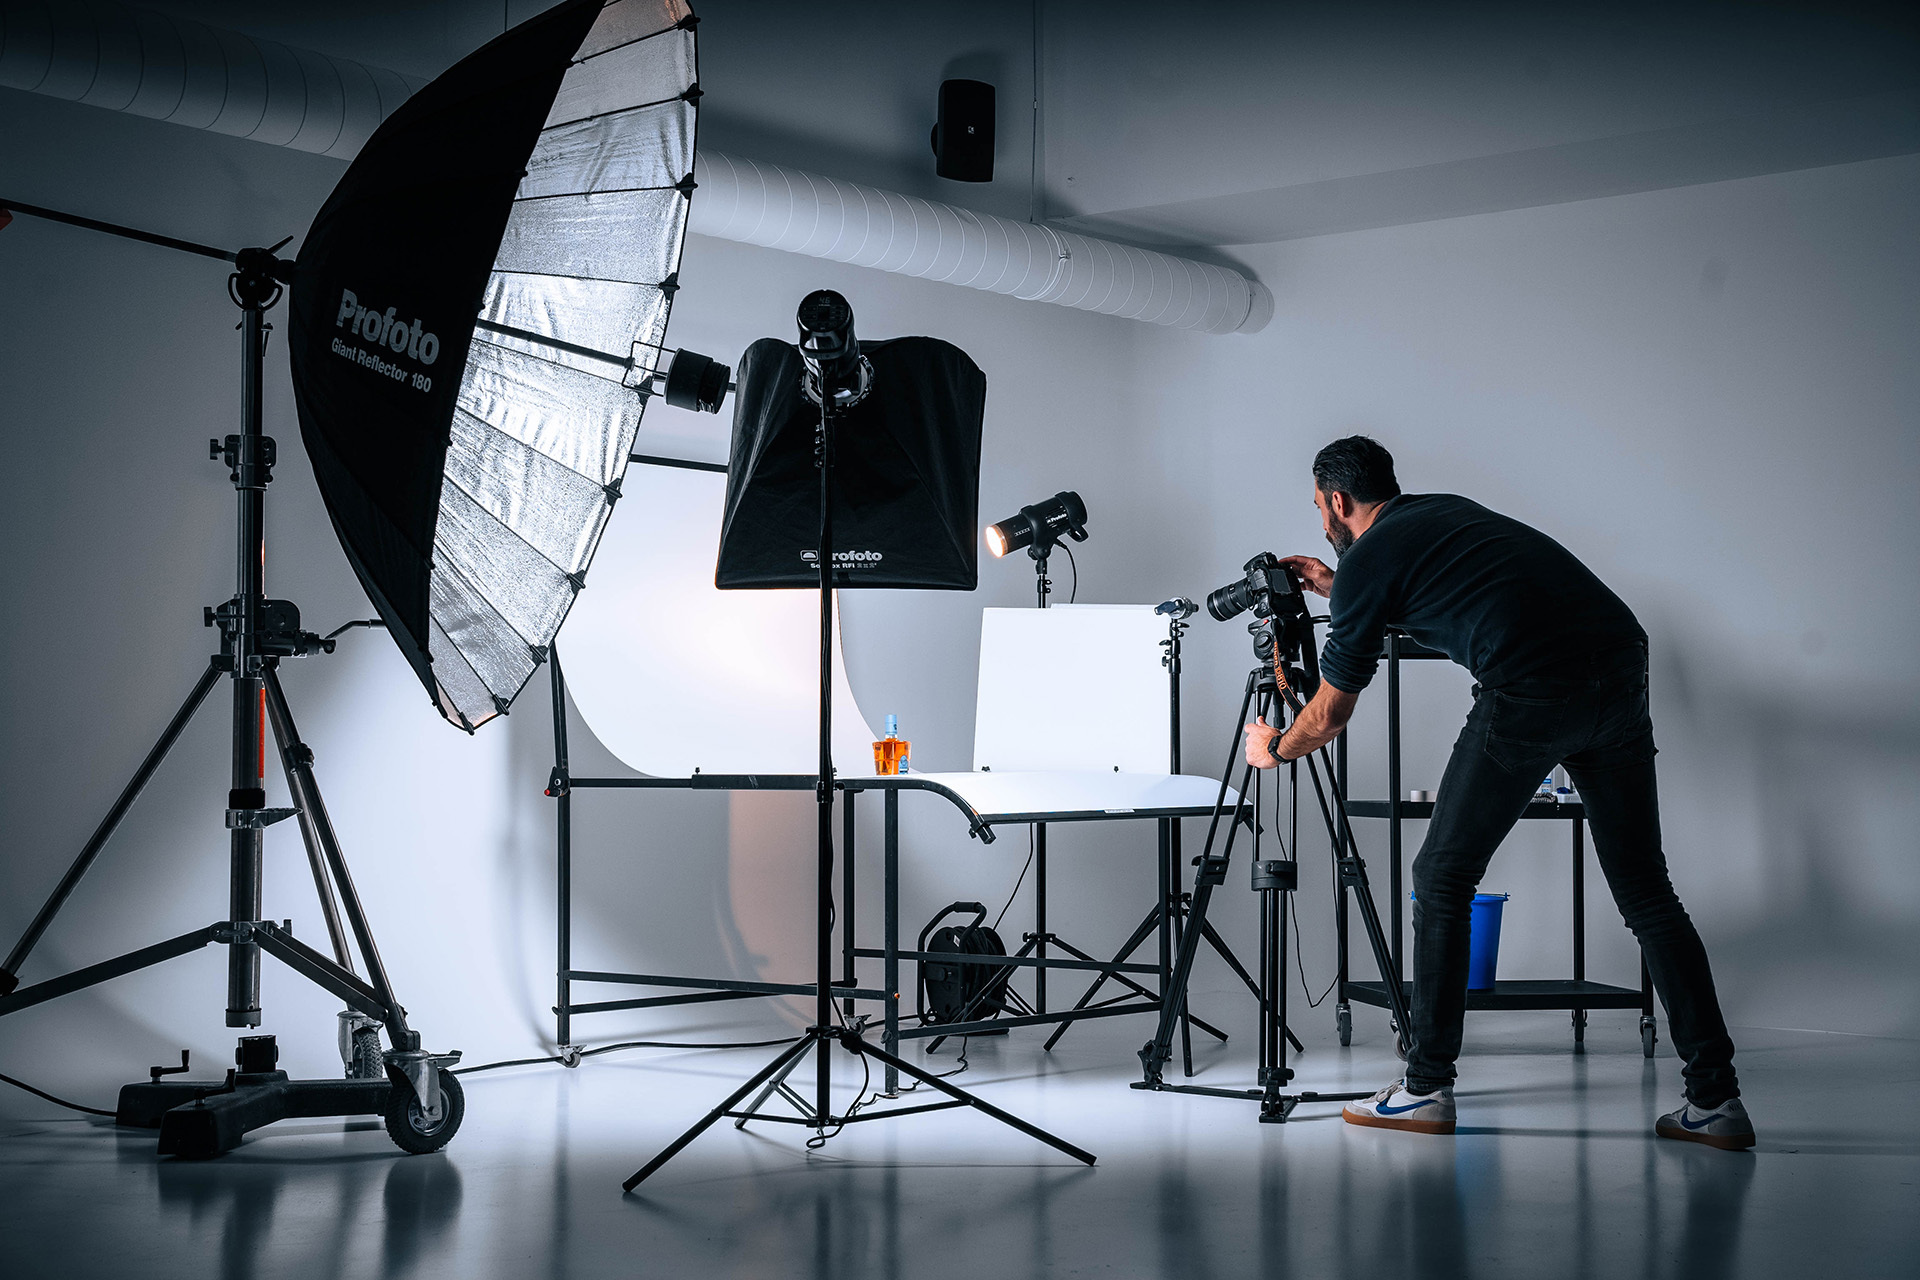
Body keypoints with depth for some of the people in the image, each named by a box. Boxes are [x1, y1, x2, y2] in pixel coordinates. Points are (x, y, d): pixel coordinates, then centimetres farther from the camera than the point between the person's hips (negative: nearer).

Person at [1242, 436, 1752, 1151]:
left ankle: (1427, 1088, 11)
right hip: (1622, 669, 7)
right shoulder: (1442, 511, 27)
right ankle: (1715, 1098, 5)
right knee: (1644, 890, 10)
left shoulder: (1365, 560, 7)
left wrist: (1273, 750, 34)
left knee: (1442, 876, 9)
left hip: (1530, 693, -7)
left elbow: (1329, 716, 15)